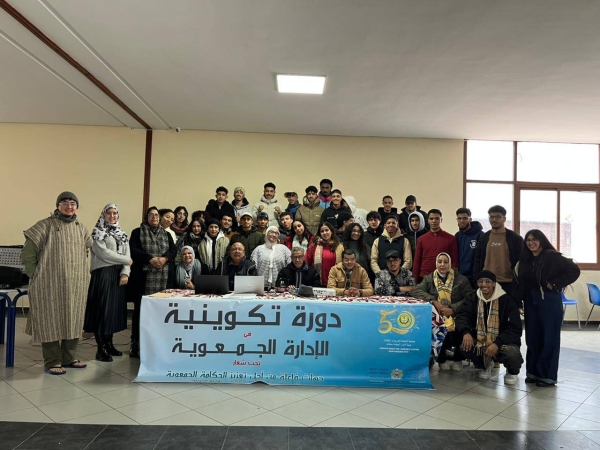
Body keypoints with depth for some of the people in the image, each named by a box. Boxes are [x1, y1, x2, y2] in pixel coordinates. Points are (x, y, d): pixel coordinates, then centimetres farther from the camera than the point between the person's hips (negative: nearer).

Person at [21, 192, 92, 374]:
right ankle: (52, 362, 14)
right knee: (51, 321, 2)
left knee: (73, 321, 11)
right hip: (51, 284, -5)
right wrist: (36, 276, -6)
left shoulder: (81, 228, 9)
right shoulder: (46, 225, -7)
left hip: (76, 285, 5)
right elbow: (28, 253, -7)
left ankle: (68, 358, 24)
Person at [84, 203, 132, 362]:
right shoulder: (98, 232, 0)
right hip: (103, 274, -6)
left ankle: (109, 343, 18)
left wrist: (125, 273, -8)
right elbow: (103, 253, -13)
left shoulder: (122, 234, 16)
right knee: (102, 309, -6)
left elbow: (127, 255, 7)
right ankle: (101, 348, 0)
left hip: (118, 275, 6)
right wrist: (126, 260, -7)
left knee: (114, 308, 8)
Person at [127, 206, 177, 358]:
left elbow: (173, 250, 6)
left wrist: (164, 258, -14)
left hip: (162, 277, 3)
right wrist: (151, 259, -18)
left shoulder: (166, 234, 18)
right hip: (143, 276, -3)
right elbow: (133, 250, -7)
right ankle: (136, 344, 5)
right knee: (141, 310, -2)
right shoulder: (137, 232, 7)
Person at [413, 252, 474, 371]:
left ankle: (457, 359, -1)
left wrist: (452, 309, -15)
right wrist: (434, 301, -18)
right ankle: (442, 359, -5)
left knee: (456, 330, -31)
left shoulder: (461, 279, 9)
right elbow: (417, 291, -4)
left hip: (455, 316, 0)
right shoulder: (428, 279, 12)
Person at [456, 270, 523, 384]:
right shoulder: (472, 298, 1)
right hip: (480, 340, 3)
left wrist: (497, 343, -28)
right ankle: (486, 365, 10)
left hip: (503, 342, -3)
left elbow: (515, 329, -14)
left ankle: (511, 372, 7)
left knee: (513, 355, -35)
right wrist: (466, 332, -33)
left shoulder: (506, 300, -11)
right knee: (465, 347, -26)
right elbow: (462, 316, -11)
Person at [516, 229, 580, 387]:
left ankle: (548, 375, 11)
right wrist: (518, 301, 0)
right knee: (532, 337, 10)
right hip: (531, 301, 6)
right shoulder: (525, 259, 8)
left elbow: (574, 270, -11)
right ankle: (534, 371, 21)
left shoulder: (552, 256, -8)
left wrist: (555, 284, -14)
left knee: (549, 338, 2)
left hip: (549, 300, -6)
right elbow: (522, 283, 8)